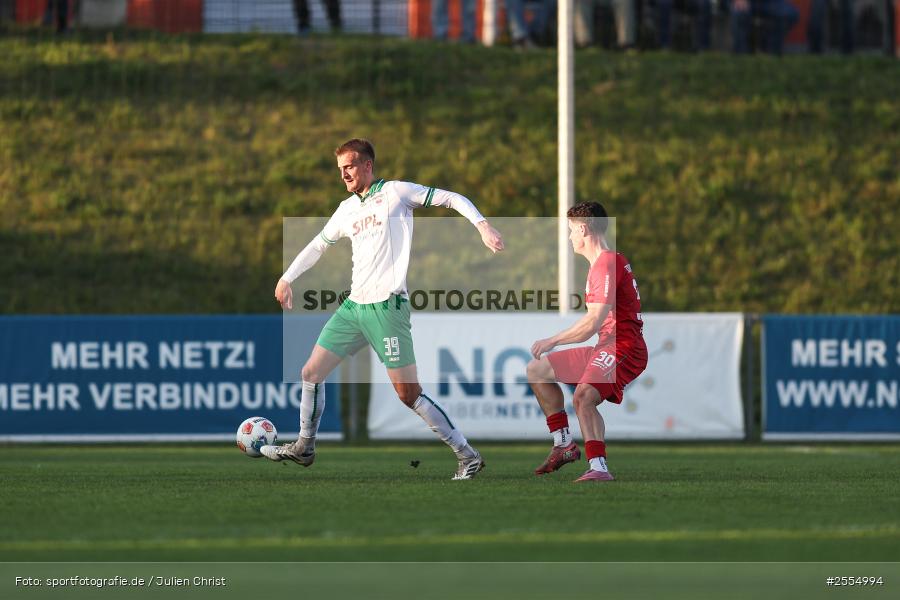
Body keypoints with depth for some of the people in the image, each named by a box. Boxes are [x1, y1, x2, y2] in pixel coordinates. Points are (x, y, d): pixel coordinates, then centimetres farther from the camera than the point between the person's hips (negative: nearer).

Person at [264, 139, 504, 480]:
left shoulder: (395, 192, -2)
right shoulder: (347, 209, 17)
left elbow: (453, 199, -4)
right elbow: (319, 244, 32)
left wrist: (482, 225, -18)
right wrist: (287, 278, 30)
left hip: (387, 305, -7)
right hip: (354, 305, 7)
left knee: (409, 394, -10)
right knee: (311, 373, 7)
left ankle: (467, 456, -3)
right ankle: (304, 448, 23)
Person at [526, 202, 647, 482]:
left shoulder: (607, 264, -15)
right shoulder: (601, 264, 18)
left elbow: (593, 322, -22)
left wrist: (553, 341, -12)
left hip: (623, 349, -11)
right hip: (604, 349, 11)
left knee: (583, 396, -34)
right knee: (537, 370, 17)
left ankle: (599, 468, -40)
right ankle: (564, 445, 17)